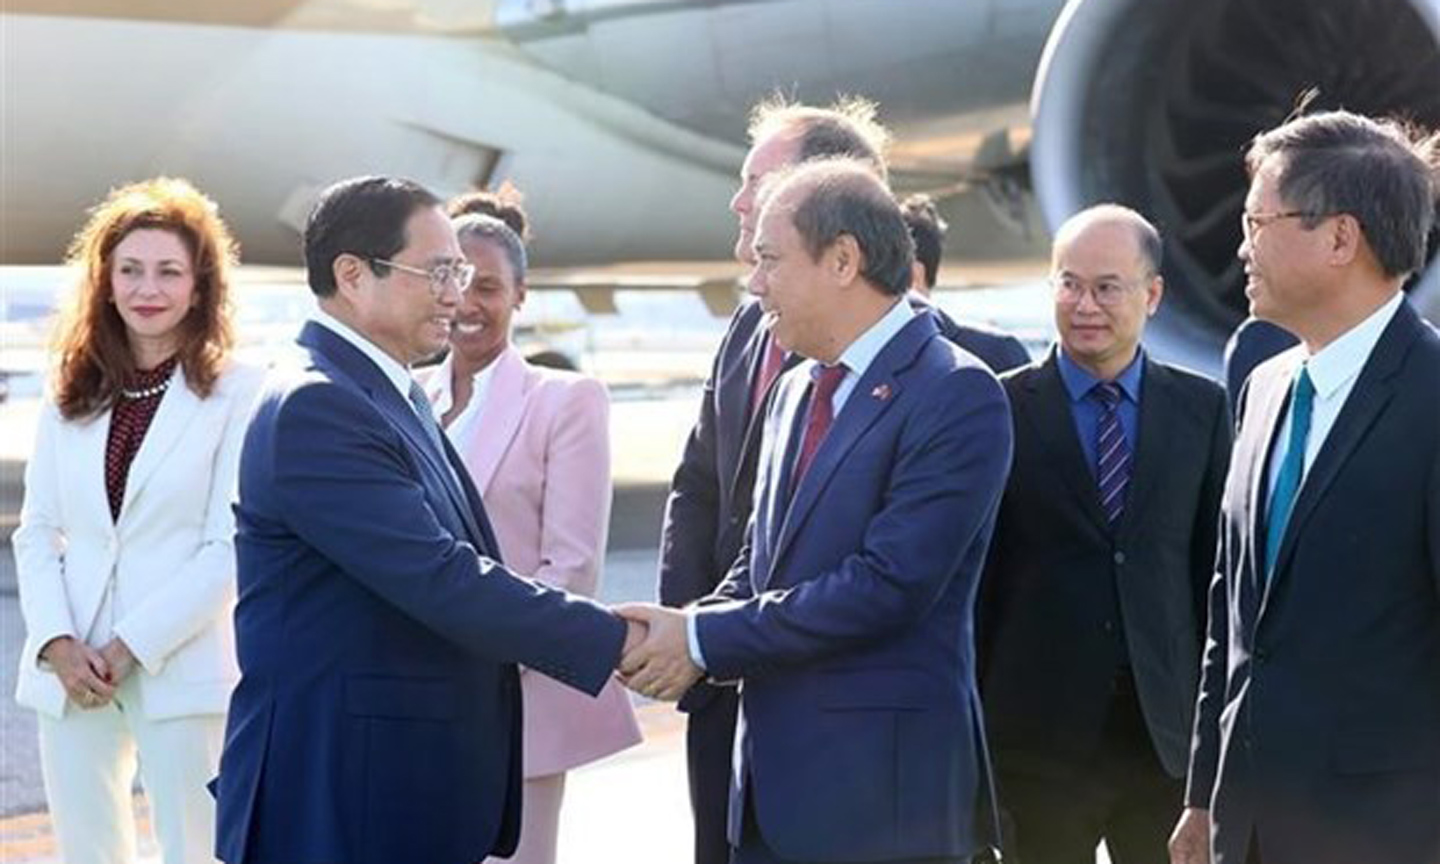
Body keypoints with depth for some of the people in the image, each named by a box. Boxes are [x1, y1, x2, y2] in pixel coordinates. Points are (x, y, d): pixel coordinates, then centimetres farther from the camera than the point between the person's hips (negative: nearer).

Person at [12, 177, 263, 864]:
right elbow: (37, 532, 9)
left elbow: (232, 547, -8)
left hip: (181, 670, -4)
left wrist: (132, 646, -12)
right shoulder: (71, 395, 11)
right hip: (72, 672, 5)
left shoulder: (238, 393, -4)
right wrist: (57, 643, -7)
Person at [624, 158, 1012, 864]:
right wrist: (678, 632, -3)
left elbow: (887, 585, -19)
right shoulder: (795, 389, 16)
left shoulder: (956, 395, -12)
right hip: (772, 778, 7)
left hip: (884, 787, -7)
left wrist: (704, 638, -15)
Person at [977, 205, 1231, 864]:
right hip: (1040, 735, -2)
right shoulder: (1002, 410, -1)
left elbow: (1217, 563, 8)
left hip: (1167, 731, 2)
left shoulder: (1203, 408, 6)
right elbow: (975, 572, 0)